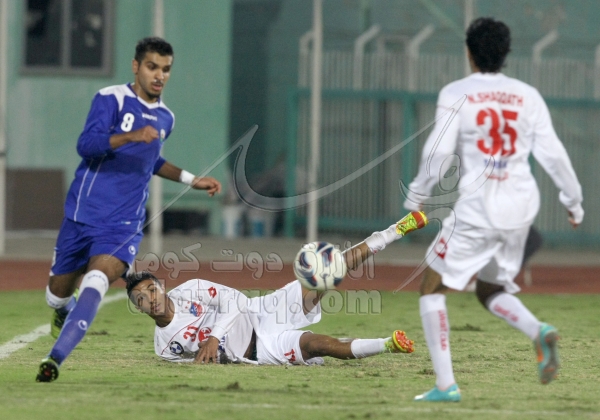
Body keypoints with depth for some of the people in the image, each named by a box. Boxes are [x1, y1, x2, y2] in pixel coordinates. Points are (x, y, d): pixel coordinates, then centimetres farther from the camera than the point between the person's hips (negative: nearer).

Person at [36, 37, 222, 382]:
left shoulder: (166, 118, 14)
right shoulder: (111, 99, -6)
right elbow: (86, 144, -22)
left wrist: (191, 180, 31)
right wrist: (131, 136, -36)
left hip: (125, 224, 2)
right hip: (83, 214, -2)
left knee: (98, 280, -27)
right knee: (58, 295, 11)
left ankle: (56, 357, -34)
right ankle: (66, 311, 50)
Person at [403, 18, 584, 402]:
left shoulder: (456, 94, -5)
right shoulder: (528, 96, 5)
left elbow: (438, 153, -8)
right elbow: (552, 153, 4)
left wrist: (417, 194, 7)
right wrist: (574, 200, 16)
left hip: (477, 208, -5)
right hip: (521, 205, 5)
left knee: (433, 288, 10)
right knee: (491, 291, 23)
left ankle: (446, 385, 2)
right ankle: (540, 332, -8)